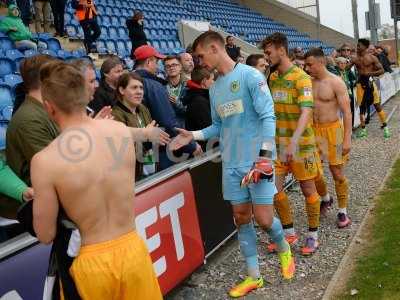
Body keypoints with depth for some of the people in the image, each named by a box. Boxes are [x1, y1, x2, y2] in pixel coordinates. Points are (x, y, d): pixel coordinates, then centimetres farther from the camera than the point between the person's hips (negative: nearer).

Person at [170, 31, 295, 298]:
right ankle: (254, 276, 24)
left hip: (257, 160, -6)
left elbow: (268, 116, -14)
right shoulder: (214, 88, 12)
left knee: (264, 219, -4)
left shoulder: (249, 75, -9)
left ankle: (284, 249, 30)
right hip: (231, 163, 6)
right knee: (241, 218, 10)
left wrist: (265, 156, -21)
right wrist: (193, 135, 1)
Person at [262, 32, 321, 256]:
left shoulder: (301, 78, -15)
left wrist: (294, 141, -40)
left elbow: (306, 111, -27)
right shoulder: (272, 78, 7)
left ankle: (313, 235, 24)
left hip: (301, 143, -6)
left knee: (308, 189, 7)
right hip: (278, 143, 6)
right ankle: (289, 233, 22)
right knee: (274, 188, 4)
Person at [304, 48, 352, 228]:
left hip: (332, 130, -5)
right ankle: (325, 199, 36)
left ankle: (342, 212, 18)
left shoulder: (336, 83, -11)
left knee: (337, 174, 3)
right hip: (313, 131, 5)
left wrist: (347, 139, -18)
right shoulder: (309, 82, 5)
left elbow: (347, 112, -13)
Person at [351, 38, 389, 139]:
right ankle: (363, 129, 17)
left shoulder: (372, 58, -4)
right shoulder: (355, 58, 4)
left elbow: (382, 70, -5)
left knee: (377, 105, 1)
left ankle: (385, 127, 11)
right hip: (360, 84, 3)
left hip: (370, 83, -3)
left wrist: (370, 73, -18)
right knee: (362, 107, 8)